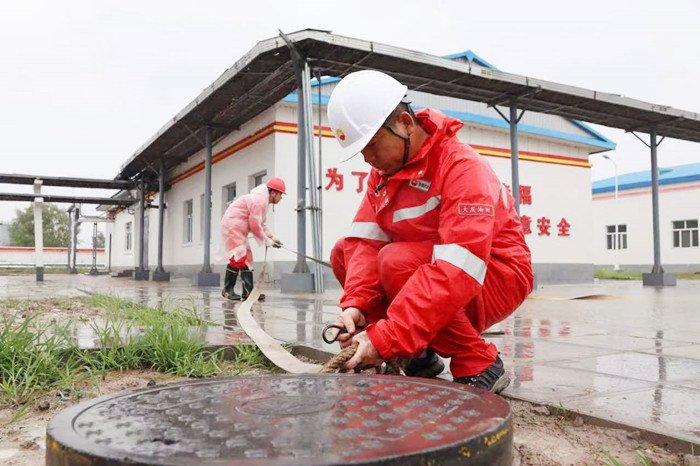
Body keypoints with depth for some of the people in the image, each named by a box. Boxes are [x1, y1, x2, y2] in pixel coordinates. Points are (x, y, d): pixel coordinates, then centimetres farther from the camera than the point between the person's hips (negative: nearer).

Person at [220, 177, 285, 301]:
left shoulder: (263, 200, 15)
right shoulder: (259, 200, -19)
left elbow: (261, 224, 20)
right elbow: (254, 225, -20)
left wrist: (273, 237, 8)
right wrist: (266, 241, -10)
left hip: (239, 230, 11)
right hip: (232, 226, -11)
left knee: (247, 257, 8)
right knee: (238, 257, -14)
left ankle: (248, 291, 8)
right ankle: (227, 290, -5)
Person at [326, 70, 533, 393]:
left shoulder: (461, 166, -25)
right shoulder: (383, 170, 1)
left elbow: (458, 271, -35)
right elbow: (364, 240, -8)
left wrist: (385, 339, -37)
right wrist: (355, 304, -27)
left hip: (494, 278, -8)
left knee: (397, 260, -32)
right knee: (343, 252, -3)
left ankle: (479, 366, -13)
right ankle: (419, 355, 2)